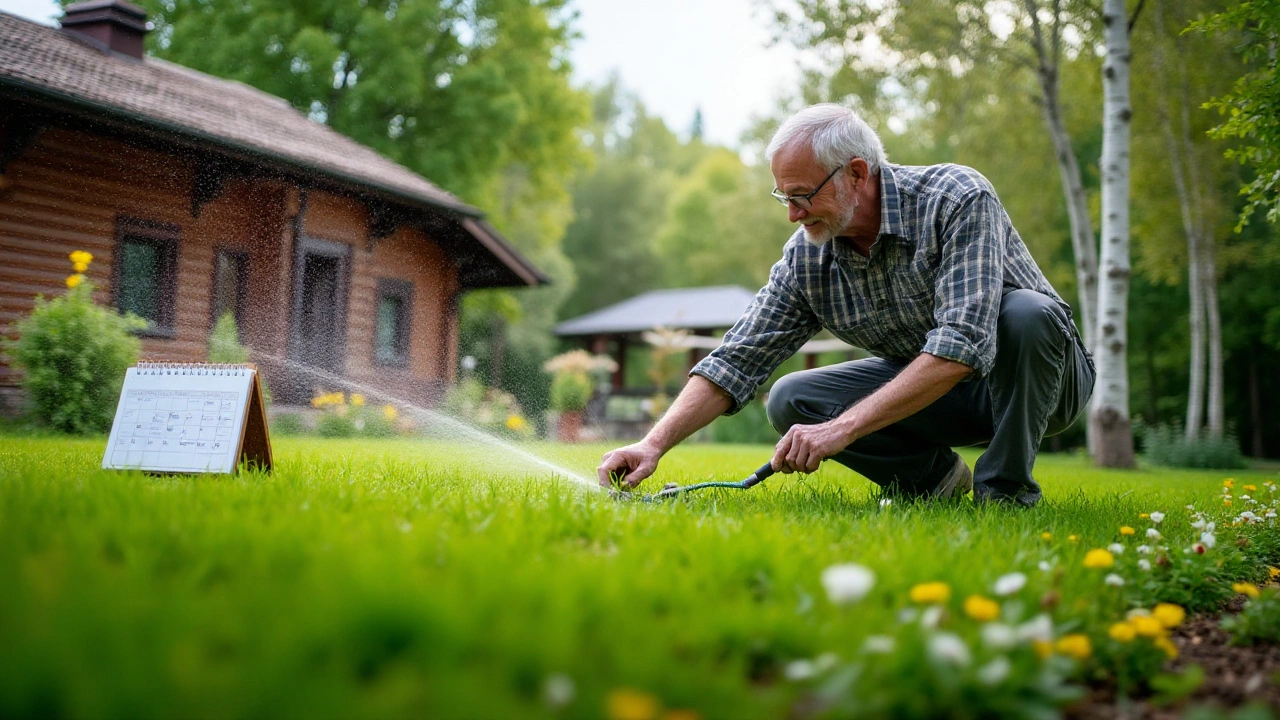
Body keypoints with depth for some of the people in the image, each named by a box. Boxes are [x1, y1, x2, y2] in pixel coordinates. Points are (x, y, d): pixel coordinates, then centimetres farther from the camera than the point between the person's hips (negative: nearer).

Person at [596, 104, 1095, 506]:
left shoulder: (959, 199, -28)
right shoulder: (806, 257, -11)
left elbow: (962, 345, -38)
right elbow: (734, 362, -9)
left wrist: (844, 427, -43)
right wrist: (655, 444, -23)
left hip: (1037, 373, -4)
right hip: (919, 384, 4)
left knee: (1026, 312, -37)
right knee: (790, 402, -15)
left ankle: (1005, 493, -18)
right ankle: (935, 476, 2)